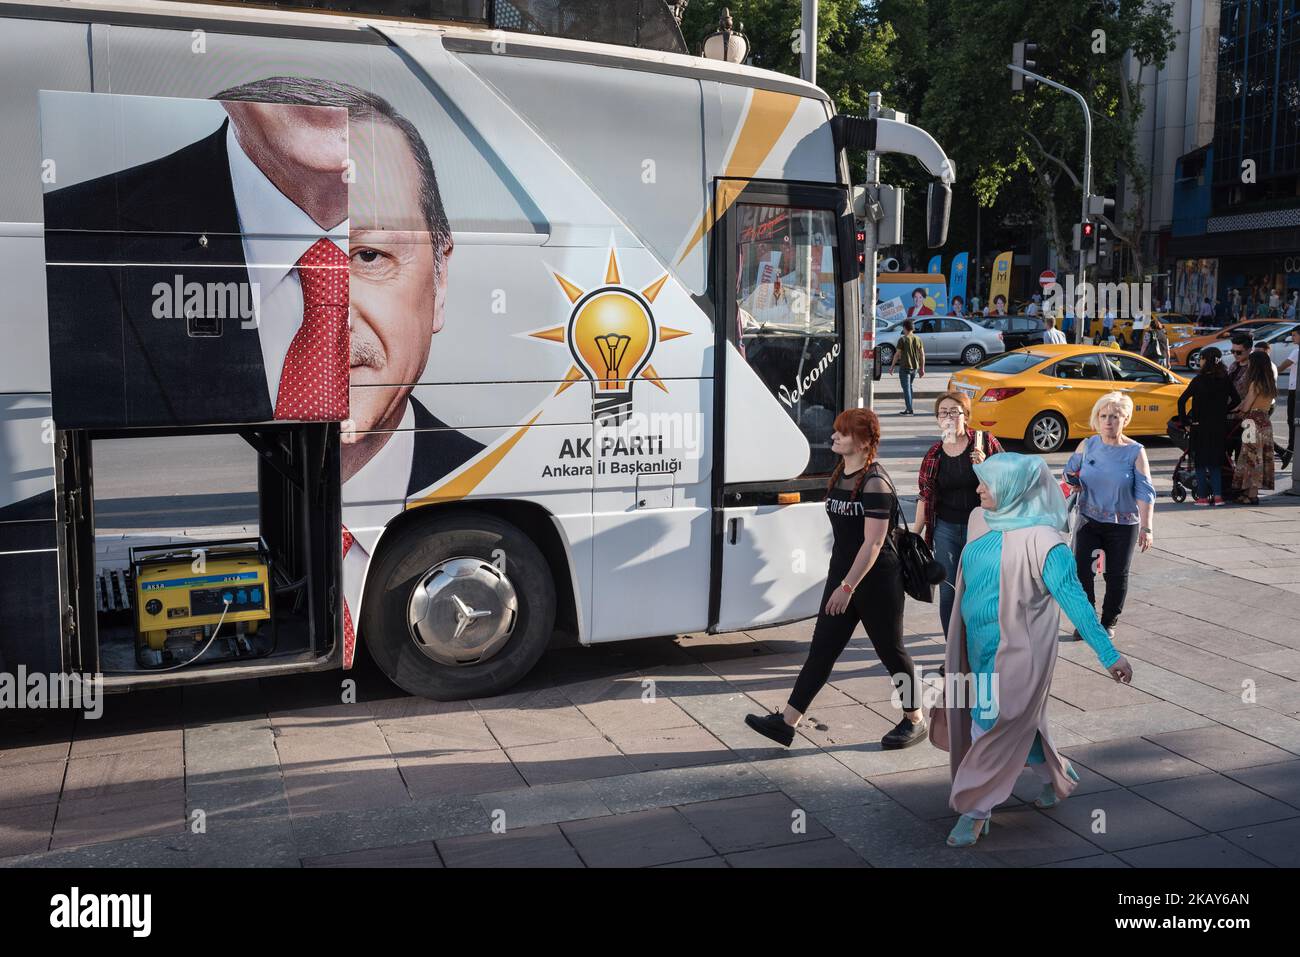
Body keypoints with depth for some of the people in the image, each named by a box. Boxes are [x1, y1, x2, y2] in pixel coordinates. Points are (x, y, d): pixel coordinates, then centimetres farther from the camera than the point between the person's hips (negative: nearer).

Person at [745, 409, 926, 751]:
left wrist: (848, 586, -25)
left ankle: (915, 721, 25)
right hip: (842, 576, 8)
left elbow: (873, 542, -23)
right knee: (822, 648, 5)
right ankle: (786, 722, 4)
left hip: (876, 581, -8)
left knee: (891, 650, 6)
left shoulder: (875, 483, -18)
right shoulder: (839, 476, 8)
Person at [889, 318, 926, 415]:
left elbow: (897, 354, -10)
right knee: (909, 386, 22)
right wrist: (922, 368, 13)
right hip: (915, 367, 6)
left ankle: (909, 410, -6)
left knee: (906, 388, -3)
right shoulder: (918, 339, 5)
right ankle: (908, 406, 29)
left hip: (905, 368, -6)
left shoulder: (902, 339, -11)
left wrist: (892, 367, -1)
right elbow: (922, 354, 7)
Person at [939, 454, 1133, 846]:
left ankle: (975, 810, 12)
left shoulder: (1041, 540, -21)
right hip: (978, 643, 7)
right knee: (1017, 722, 20)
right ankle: (1059, 776, 42)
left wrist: (1109, 654, -19)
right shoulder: (980, 520, 1)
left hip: (1016, 650, -7)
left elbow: (1073, 598, -20)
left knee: (994, 726, -1)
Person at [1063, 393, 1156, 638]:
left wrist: (1146, 528, -16)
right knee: (1081, 572, -6)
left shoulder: (1135, 452, -8)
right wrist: (1072, 482, -9)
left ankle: (1109, 622, 28)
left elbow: (1145, 493, -10)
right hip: (1089, 520, 2)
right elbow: (1070, 471, 15)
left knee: (1117, 575, 8)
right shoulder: (1087, 446, -1)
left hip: (1123, 525, -2)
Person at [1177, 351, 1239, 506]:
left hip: (1200, 425, -4)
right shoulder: (1225, 380, 1)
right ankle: (1218, 495, 5)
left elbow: (1182, 400, -15)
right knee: (1216, 461, 13)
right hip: (1220, 427, 4)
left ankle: (1203, 496, 5)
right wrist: (1223, 411, 16)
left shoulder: (1199, 380, -11)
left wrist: (1183, 418, -5)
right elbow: (1236, 400, 6)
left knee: (1201, 461, 6)